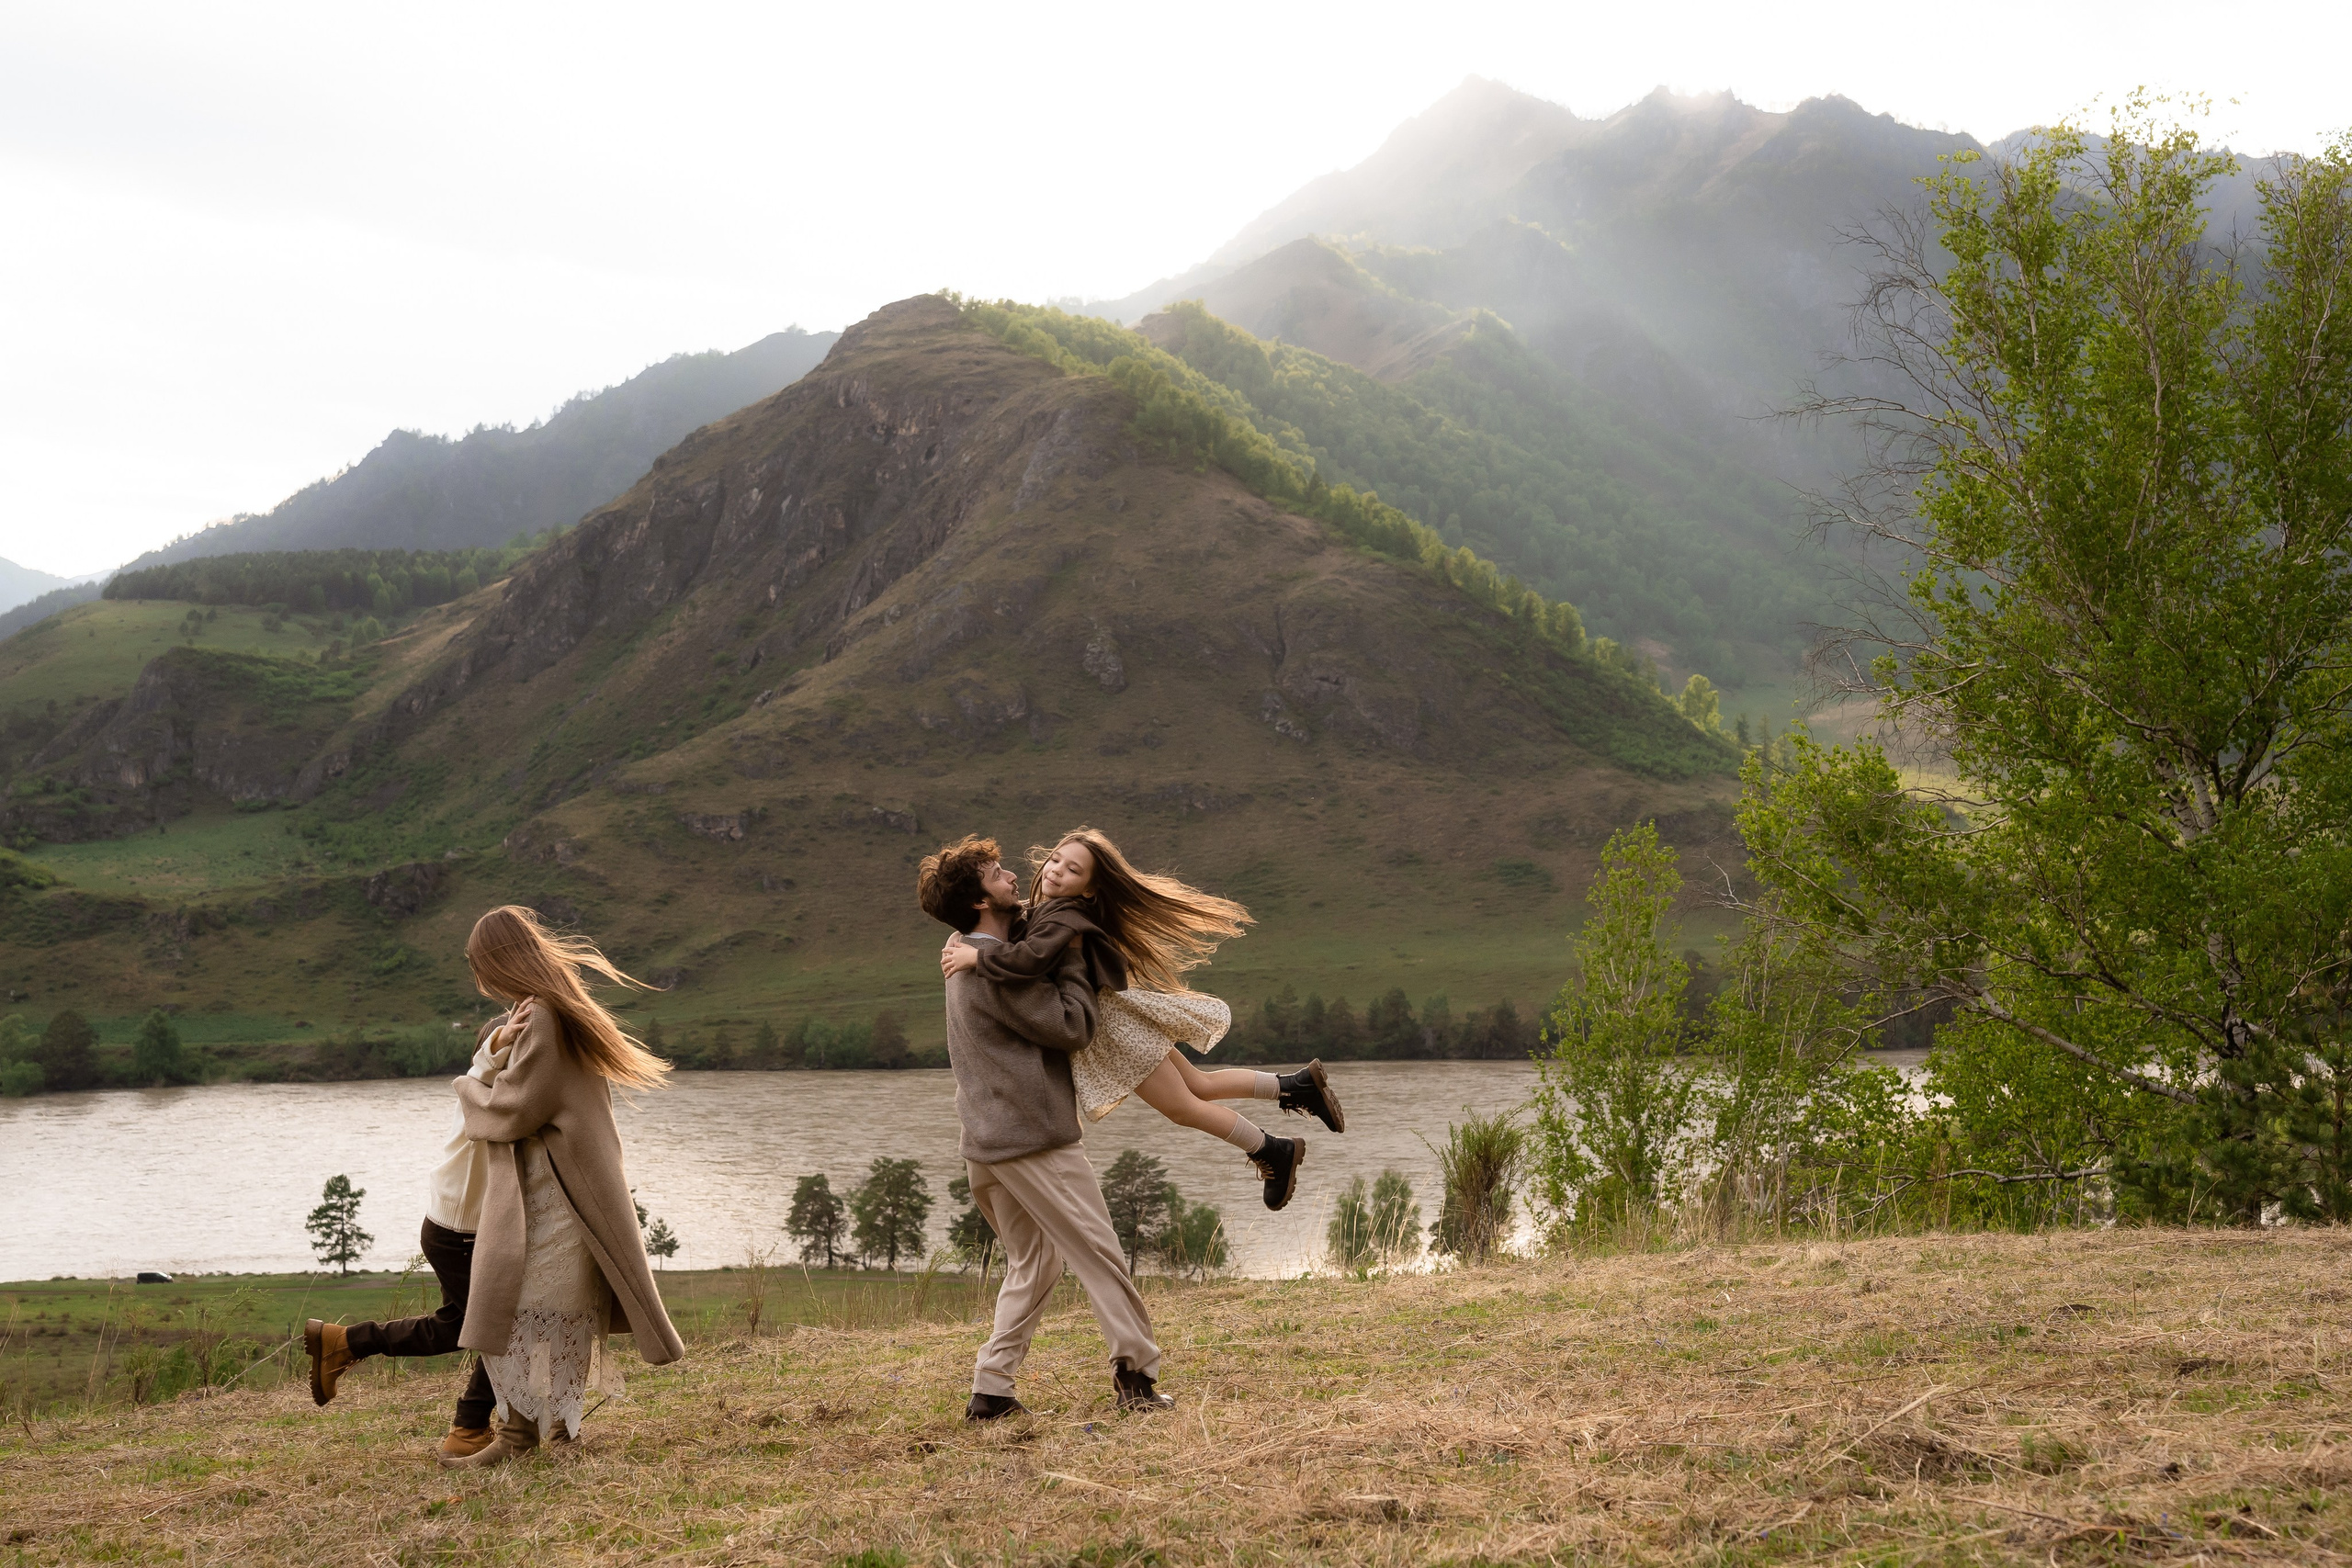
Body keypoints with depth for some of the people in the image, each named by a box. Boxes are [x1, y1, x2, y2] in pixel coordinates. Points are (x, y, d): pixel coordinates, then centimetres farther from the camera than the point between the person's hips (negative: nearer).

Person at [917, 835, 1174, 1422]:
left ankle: (991, 1390, 11)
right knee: (1098, 1253, -1)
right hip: (1033, 1141, -10)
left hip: (990, 1143, 10)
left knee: (1032, 1263, 16)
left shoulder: (969, 960, 15)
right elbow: (1071, 1026, -16)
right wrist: (1073, 959, -5)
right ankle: (1136, 1373, 2)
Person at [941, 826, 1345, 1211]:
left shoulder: (1063, 917, -25)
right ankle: (1298, 1086, 28)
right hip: (1104, 1024, 9)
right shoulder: (1042, 910, 6)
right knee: (1199, 1086, 19)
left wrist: (975, 957, -30)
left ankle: (1275, 1154, 20)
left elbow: (1031, 959, -43)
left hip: (1110, 1024, -9)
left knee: (1184, 1109, 4)